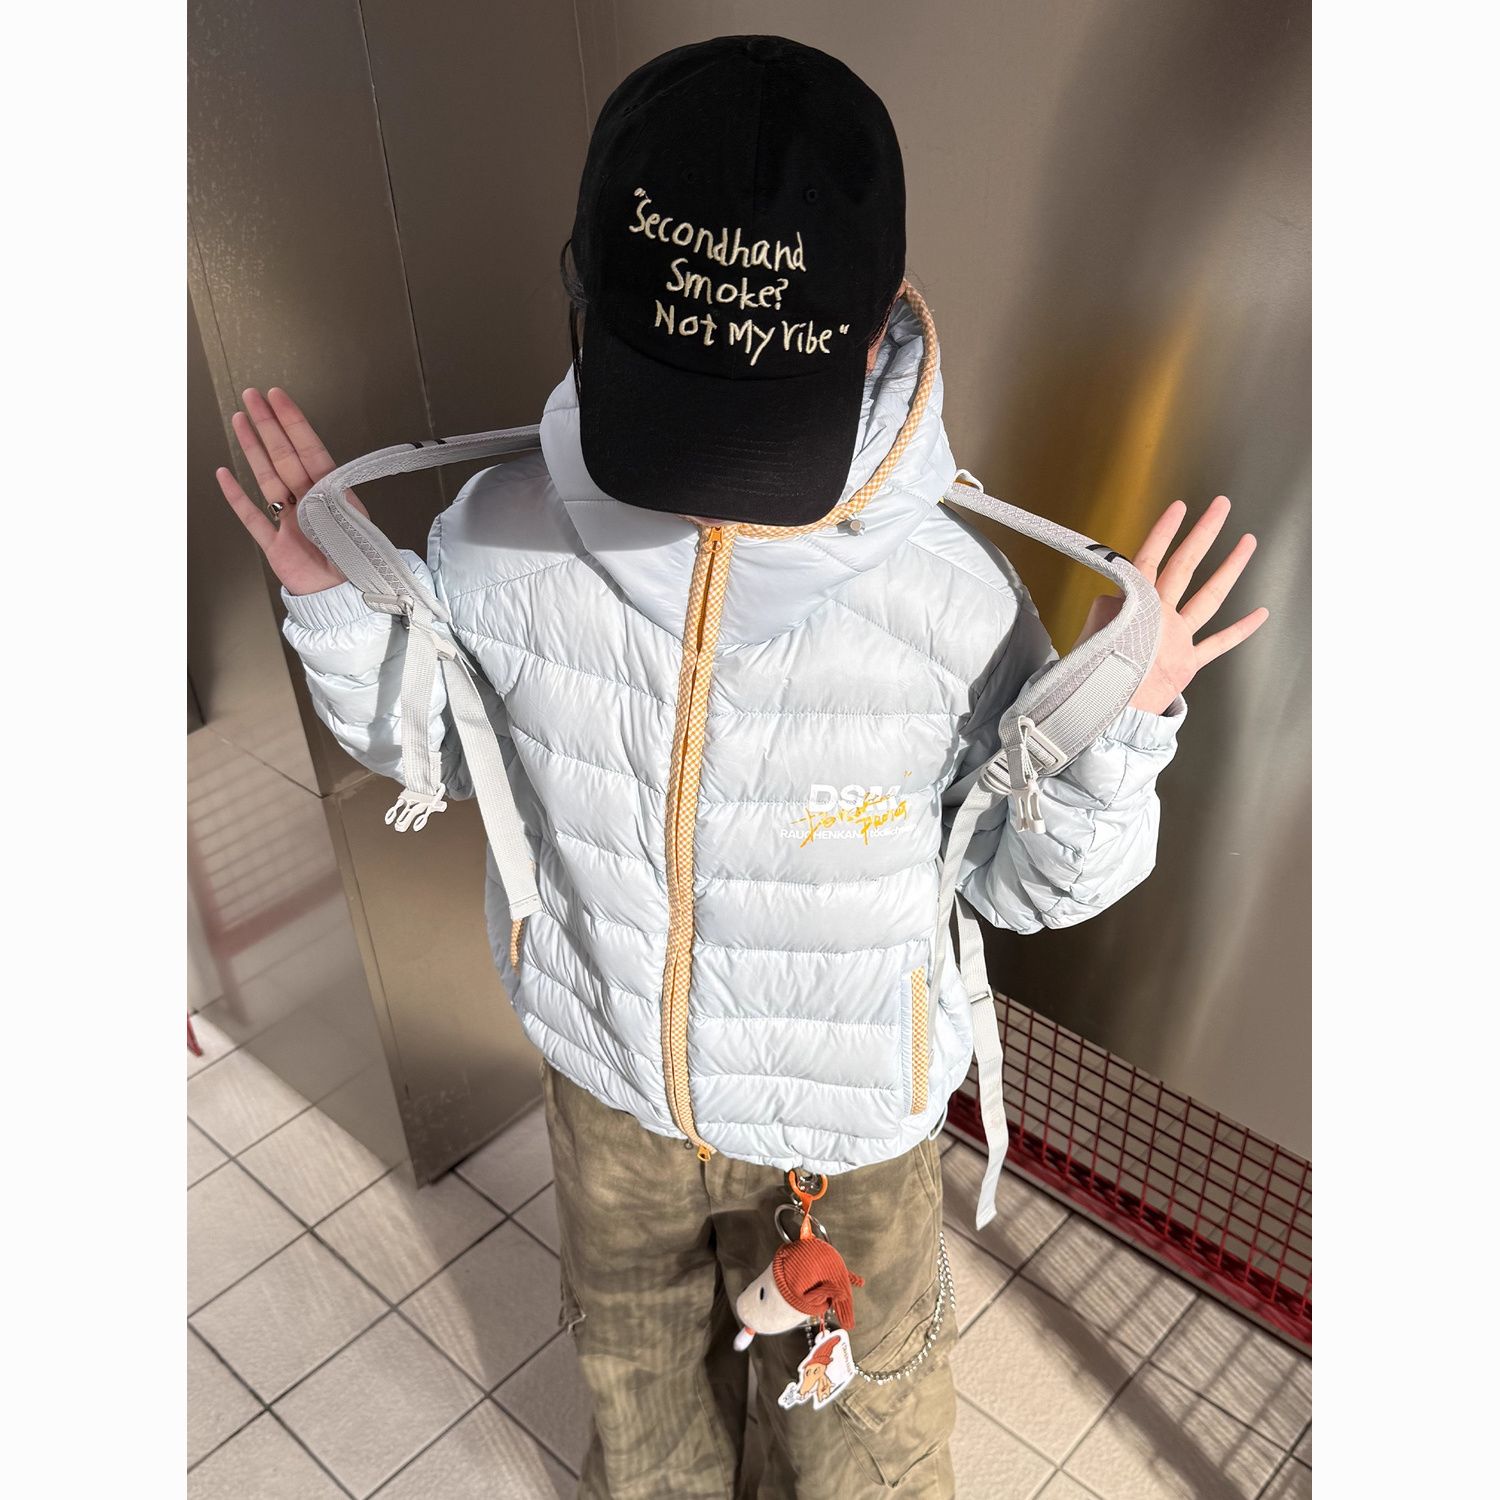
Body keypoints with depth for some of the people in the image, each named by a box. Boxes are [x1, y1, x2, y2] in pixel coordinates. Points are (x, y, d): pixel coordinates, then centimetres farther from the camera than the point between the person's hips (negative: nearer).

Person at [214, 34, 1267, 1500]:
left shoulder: (952, 598, -29)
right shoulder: (499, 541, -23)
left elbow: (1024, 885, -14)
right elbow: (435, 750, -2)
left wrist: (1117, 734, -32)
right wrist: (337, 608, -17)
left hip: (845, 1116, -2)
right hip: (609, 1084, 3)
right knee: (638, 1373, 34)